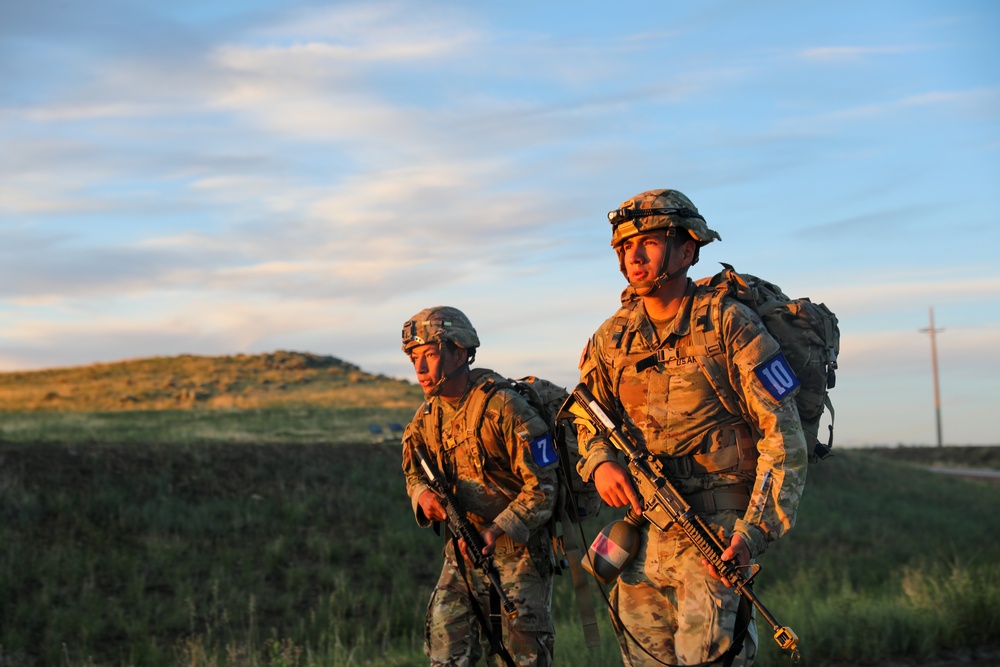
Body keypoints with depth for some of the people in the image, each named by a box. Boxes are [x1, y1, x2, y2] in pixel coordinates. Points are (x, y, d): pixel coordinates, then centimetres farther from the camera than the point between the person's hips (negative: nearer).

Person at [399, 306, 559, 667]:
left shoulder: (504, 407, -19)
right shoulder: (428, 414, 2)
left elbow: (542, 487, -18)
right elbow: (414, 470, 15)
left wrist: (499, 530, -29)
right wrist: (423, 493, -10)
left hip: (518, 549, -6)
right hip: (463, 549, 6)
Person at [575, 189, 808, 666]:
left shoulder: (730, 326, -12)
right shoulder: (614, 338, 4)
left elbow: (783, 435, -14)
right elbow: (588, 414, 16)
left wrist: (754, 532, -21)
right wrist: (600, 462, -9)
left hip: (720, 525, -6)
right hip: (645, 527, 6)